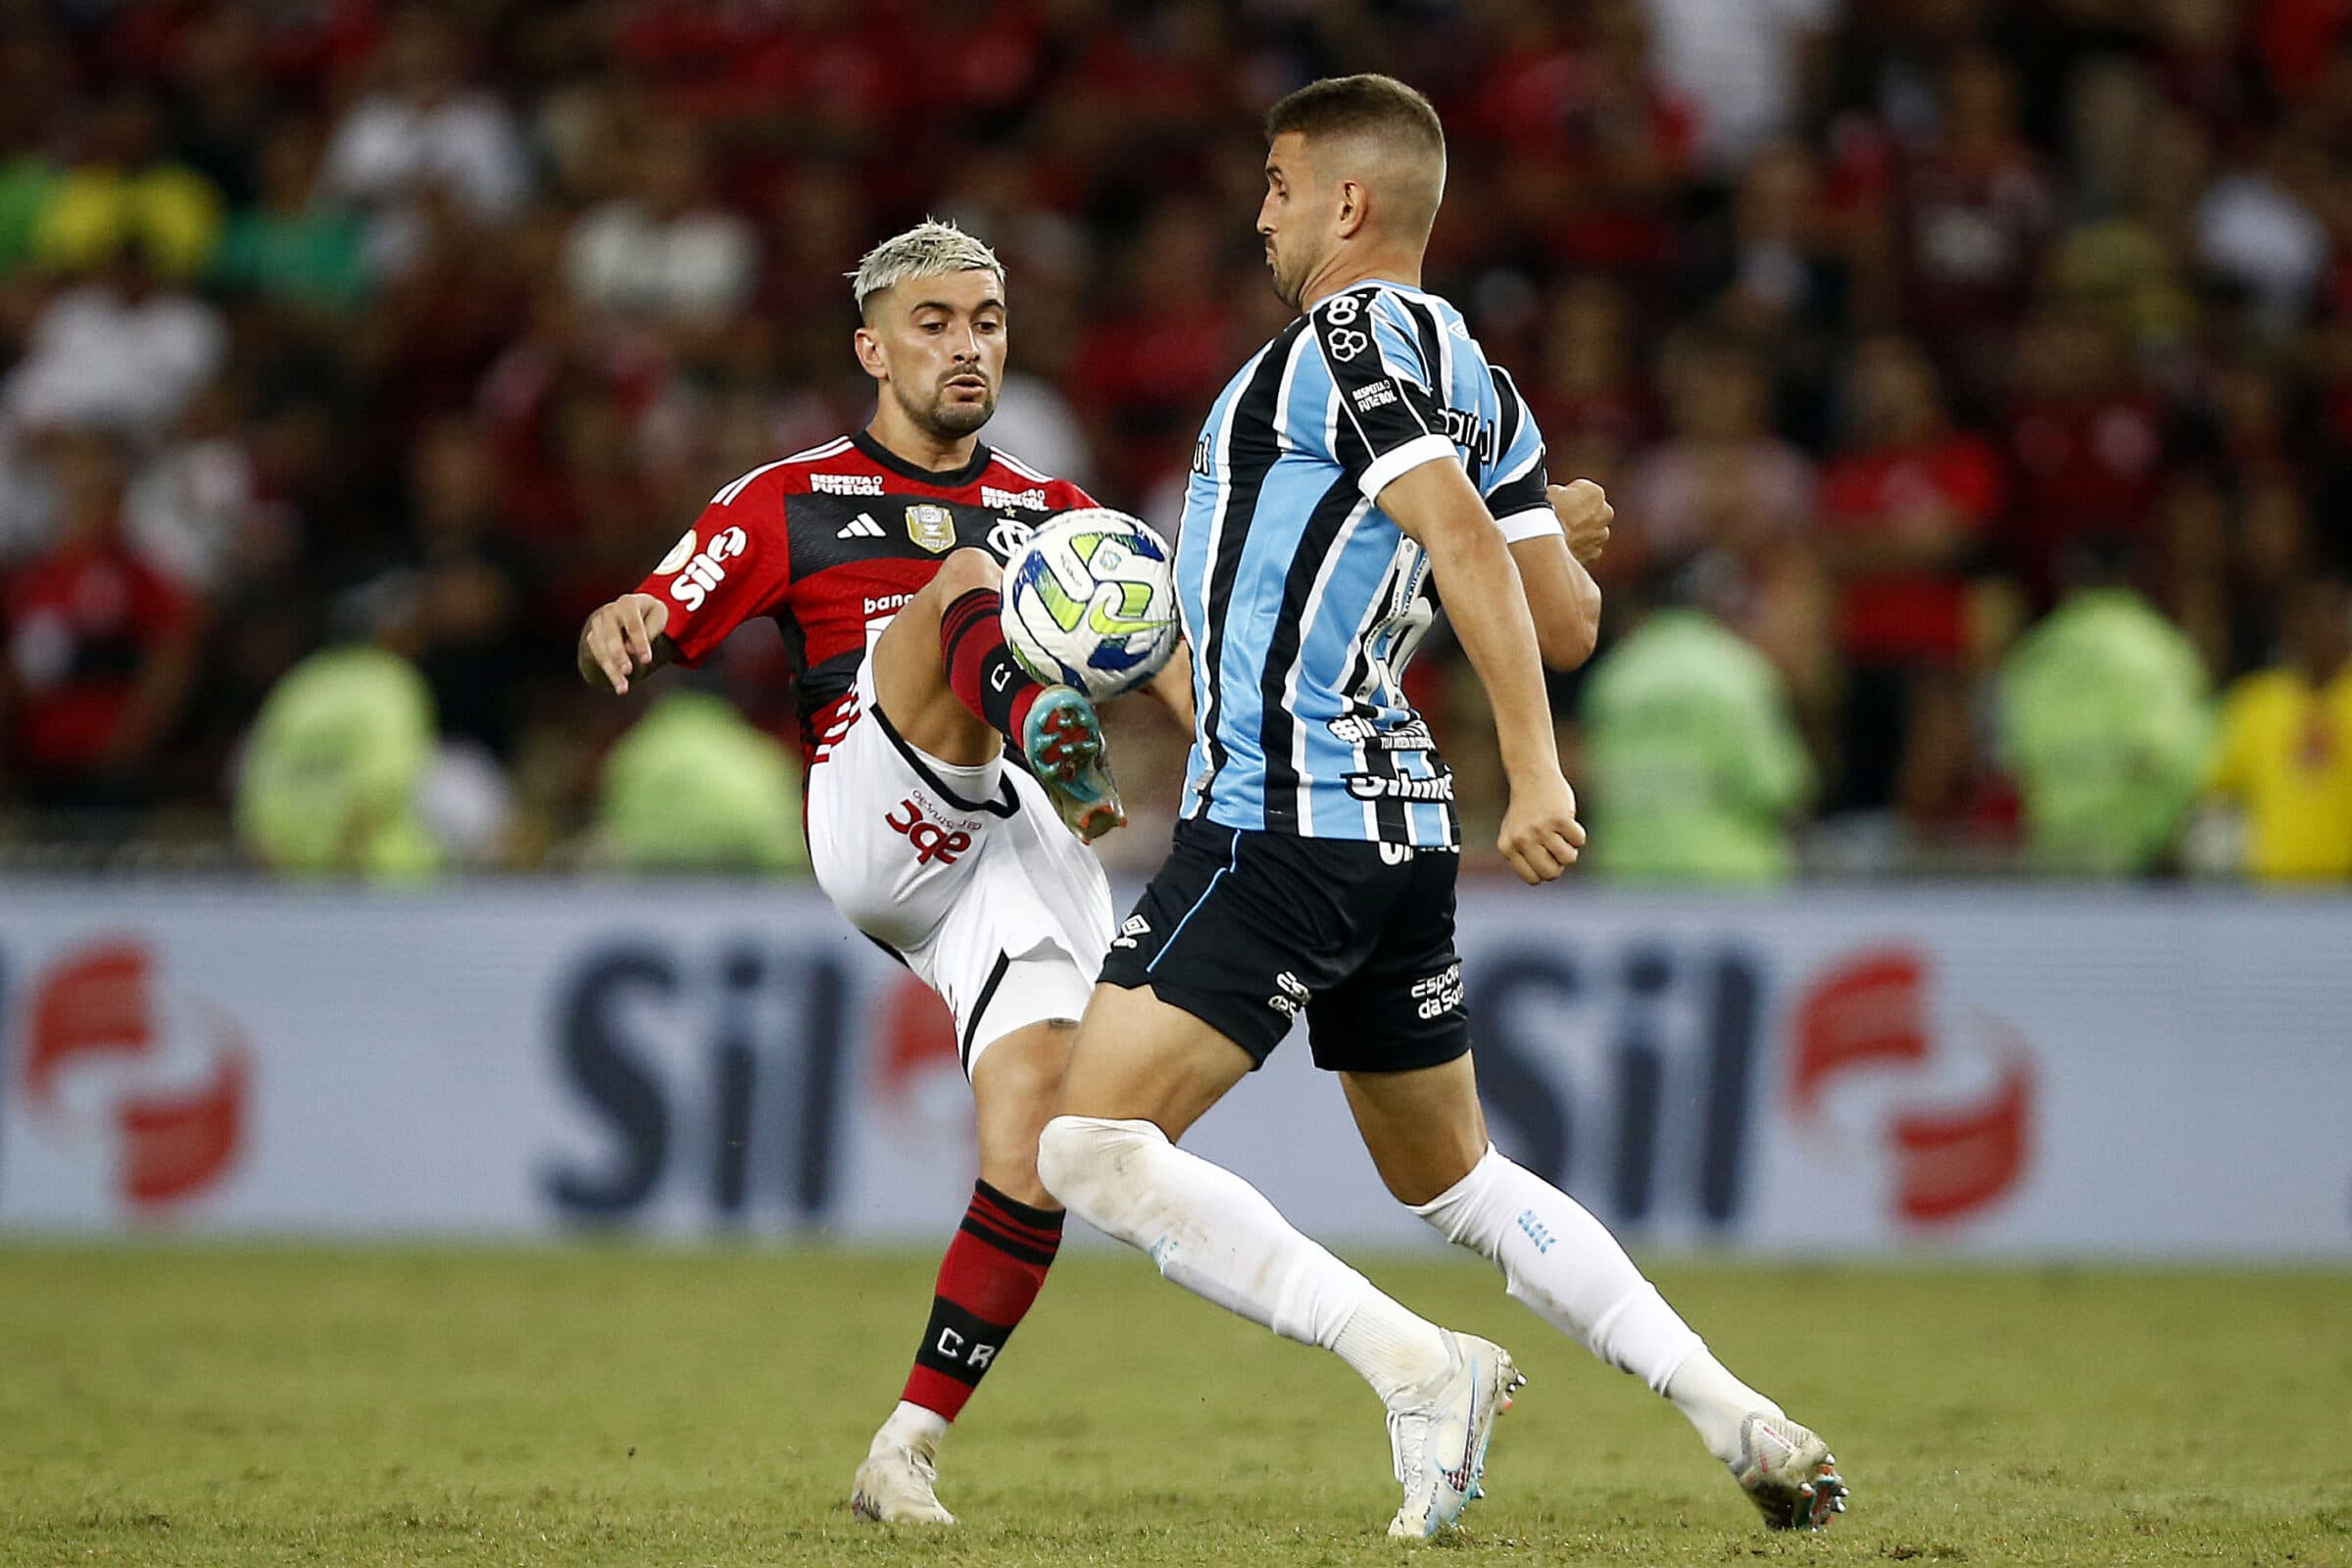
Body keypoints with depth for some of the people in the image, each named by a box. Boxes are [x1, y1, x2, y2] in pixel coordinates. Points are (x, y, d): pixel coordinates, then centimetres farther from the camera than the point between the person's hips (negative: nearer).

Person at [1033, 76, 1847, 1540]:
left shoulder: (1350, 332, -11)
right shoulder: (1476, 382, 14)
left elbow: (1461, 538, -24)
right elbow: (1568, 619, 15)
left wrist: (1533, 769, -30)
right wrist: (1556, 533, 37)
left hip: (1280, 822, -9)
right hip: (1400, 828, 9)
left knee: (1092, 1150, -11)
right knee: (1455, 1179, 21)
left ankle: (1417, 1366, -16)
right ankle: (1738, 1417, 14)